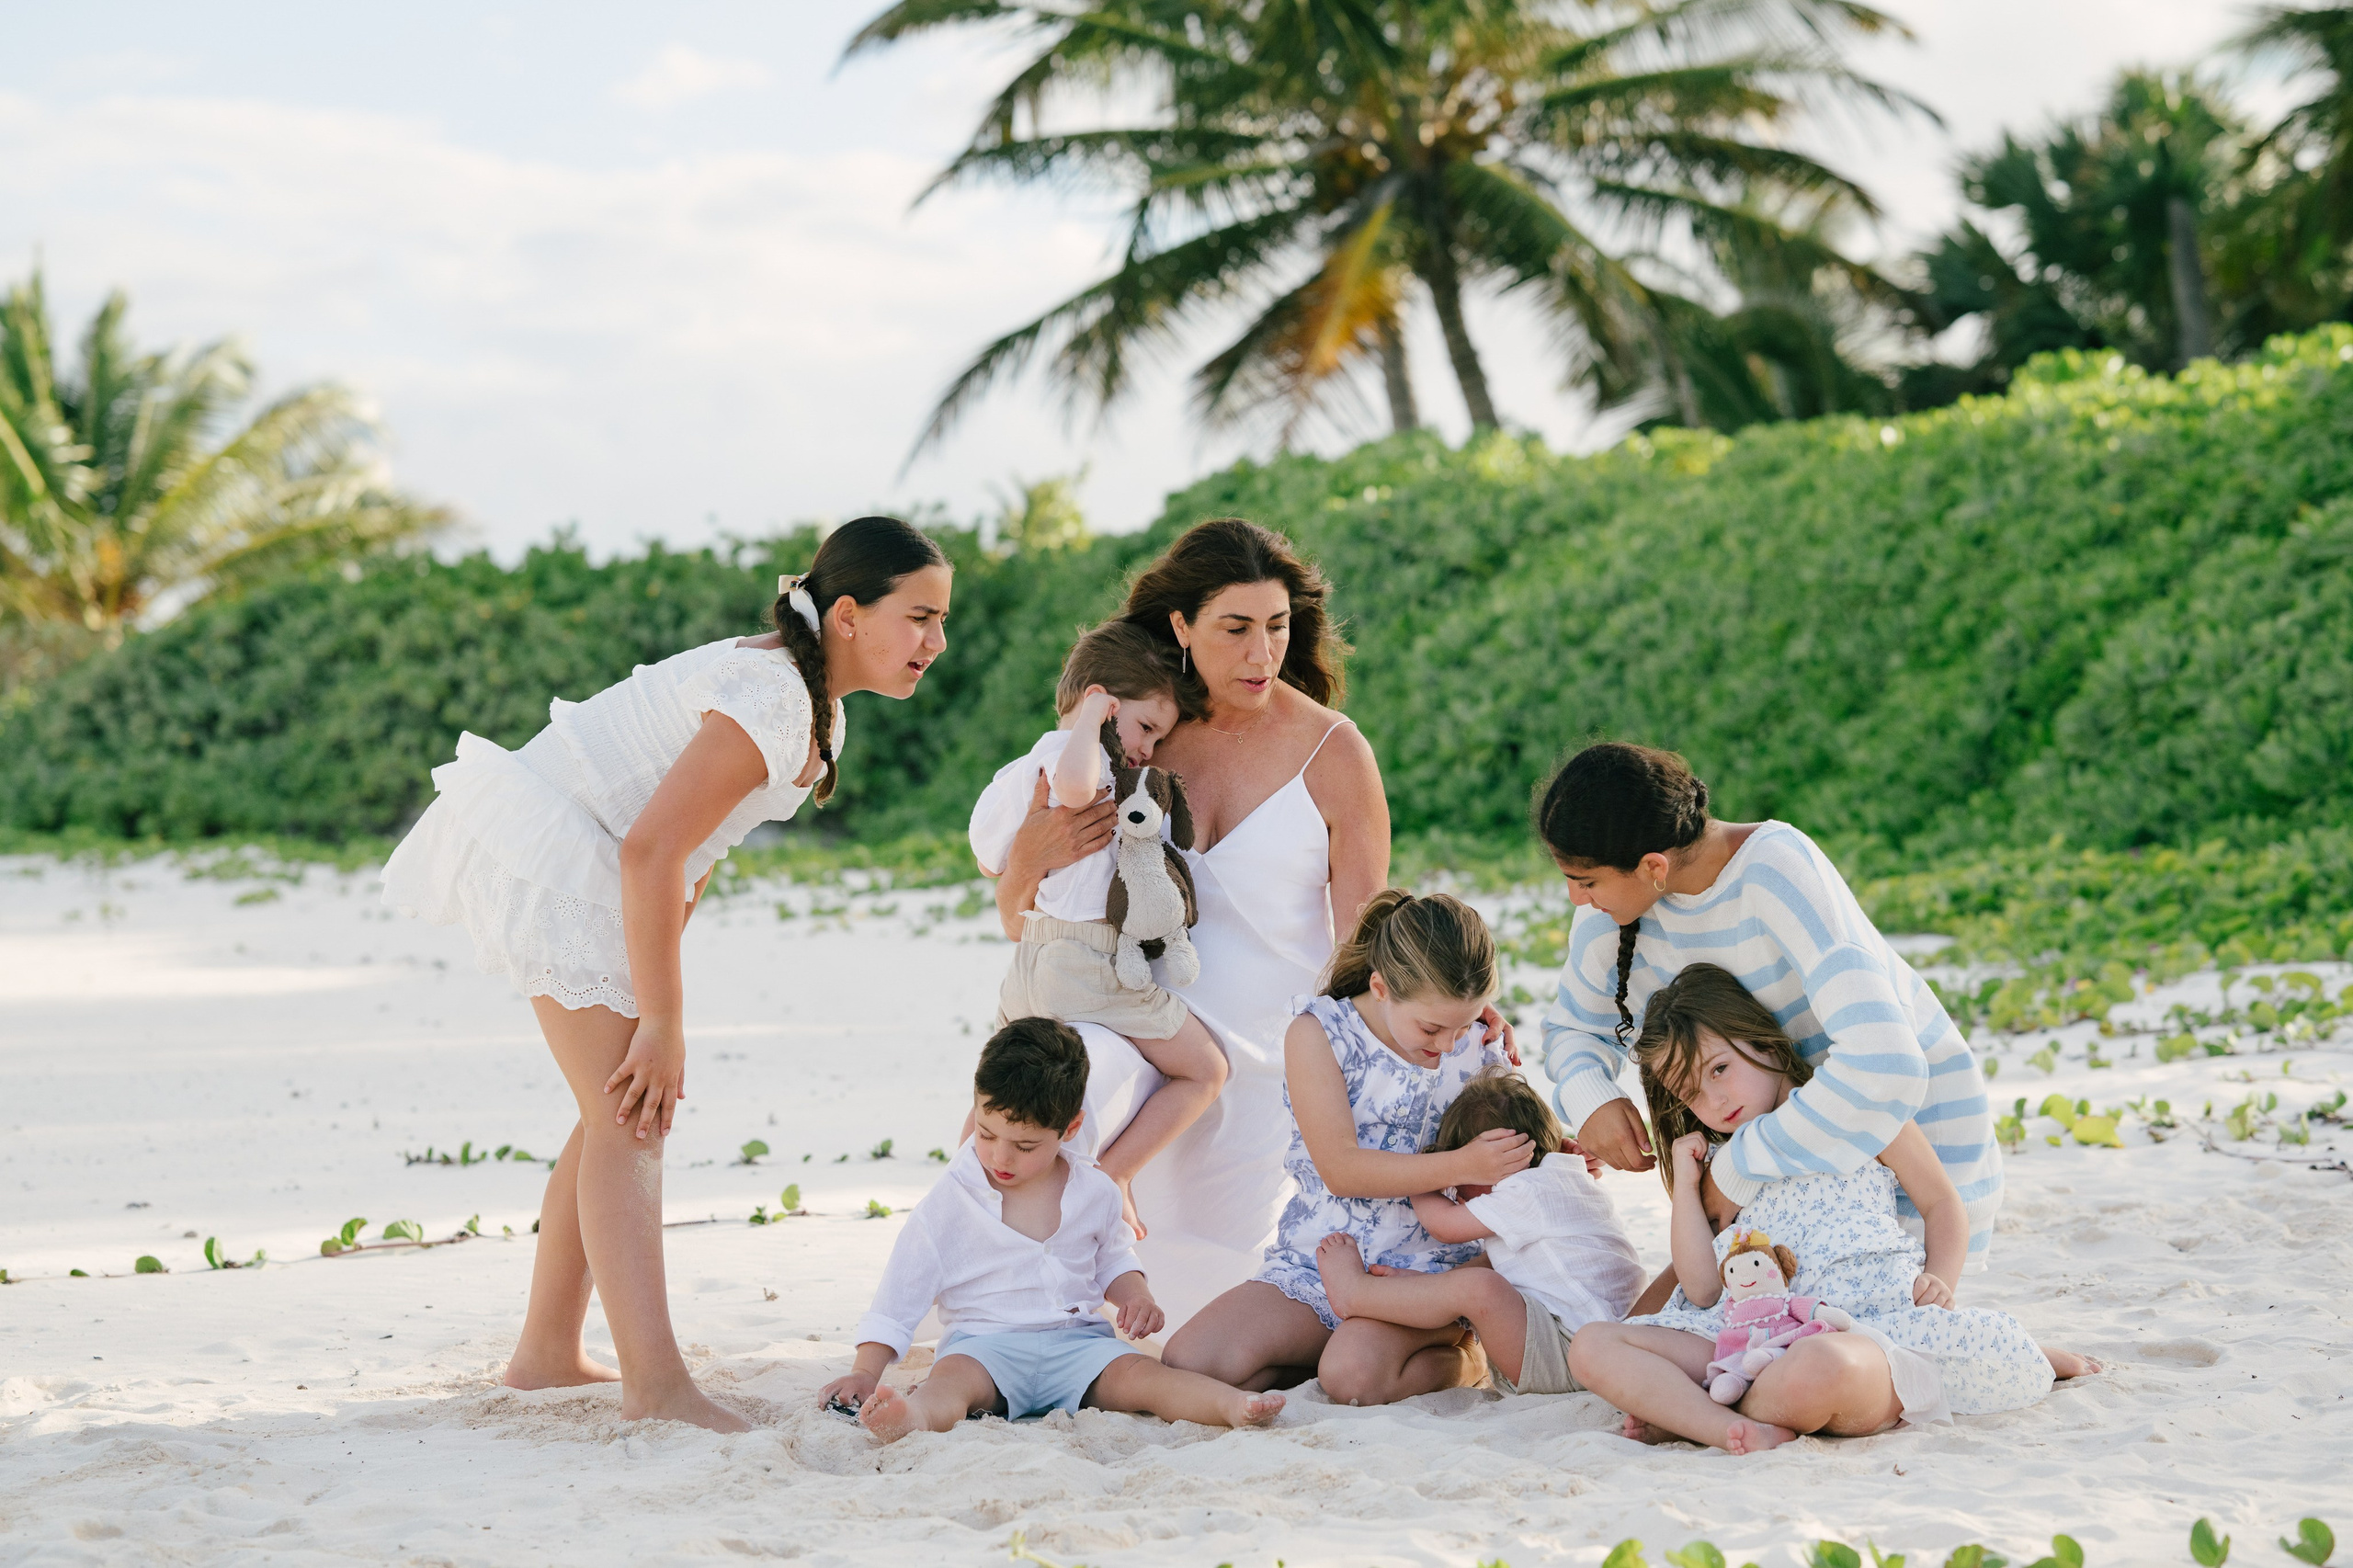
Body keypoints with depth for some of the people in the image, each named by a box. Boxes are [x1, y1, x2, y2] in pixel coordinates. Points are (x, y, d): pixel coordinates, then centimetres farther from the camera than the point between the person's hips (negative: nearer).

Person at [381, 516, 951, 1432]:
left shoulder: (819, 718, 10)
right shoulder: (769, 699, -23)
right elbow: (651, 851, -28)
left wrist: (655, 996, 7)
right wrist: (663, 1023, -23)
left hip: (580, 869, 11)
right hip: (551, 851, -11)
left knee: (622, 1116, 15)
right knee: (630, 1118, -17)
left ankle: (546, 1355, 23)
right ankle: (656, 1384, -26)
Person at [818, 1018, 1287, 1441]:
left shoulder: (1094, 1192, 8)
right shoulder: (948, 1205, -1)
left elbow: (1112, 1258, 26)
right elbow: (900, 1295, 2)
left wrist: (1136, 1295, 5)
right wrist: (865, 1373, -5)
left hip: (1078, 1342, 3)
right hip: (985, 1346, -3)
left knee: (1135, 1372, -26)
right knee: (954, 1376, -36)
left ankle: (1233, 1406, -48)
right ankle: (914, 1416, -68)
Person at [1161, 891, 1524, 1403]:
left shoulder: (1476, 1048, 2)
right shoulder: (1318, 1034, -7)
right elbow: (1340, 1168, -17)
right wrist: (1461, 1166, -24)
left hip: (1426, 1267, -2)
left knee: (1353, 1376, -34)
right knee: (1188, 1362, -20)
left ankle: (1456, 1359, -1)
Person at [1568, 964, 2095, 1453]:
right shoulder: (1720, 1164, 23)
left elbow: (1942, 1202, 13)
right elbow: (1703, 1290, 12)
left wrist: (1940, 1281, -6)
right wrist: (1684, 1182, 10)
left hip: (1871, 1323, -5)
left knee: (1817, 1369, -45)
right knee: (1592, 1348, -16)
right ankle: (1736, 1431, -33)